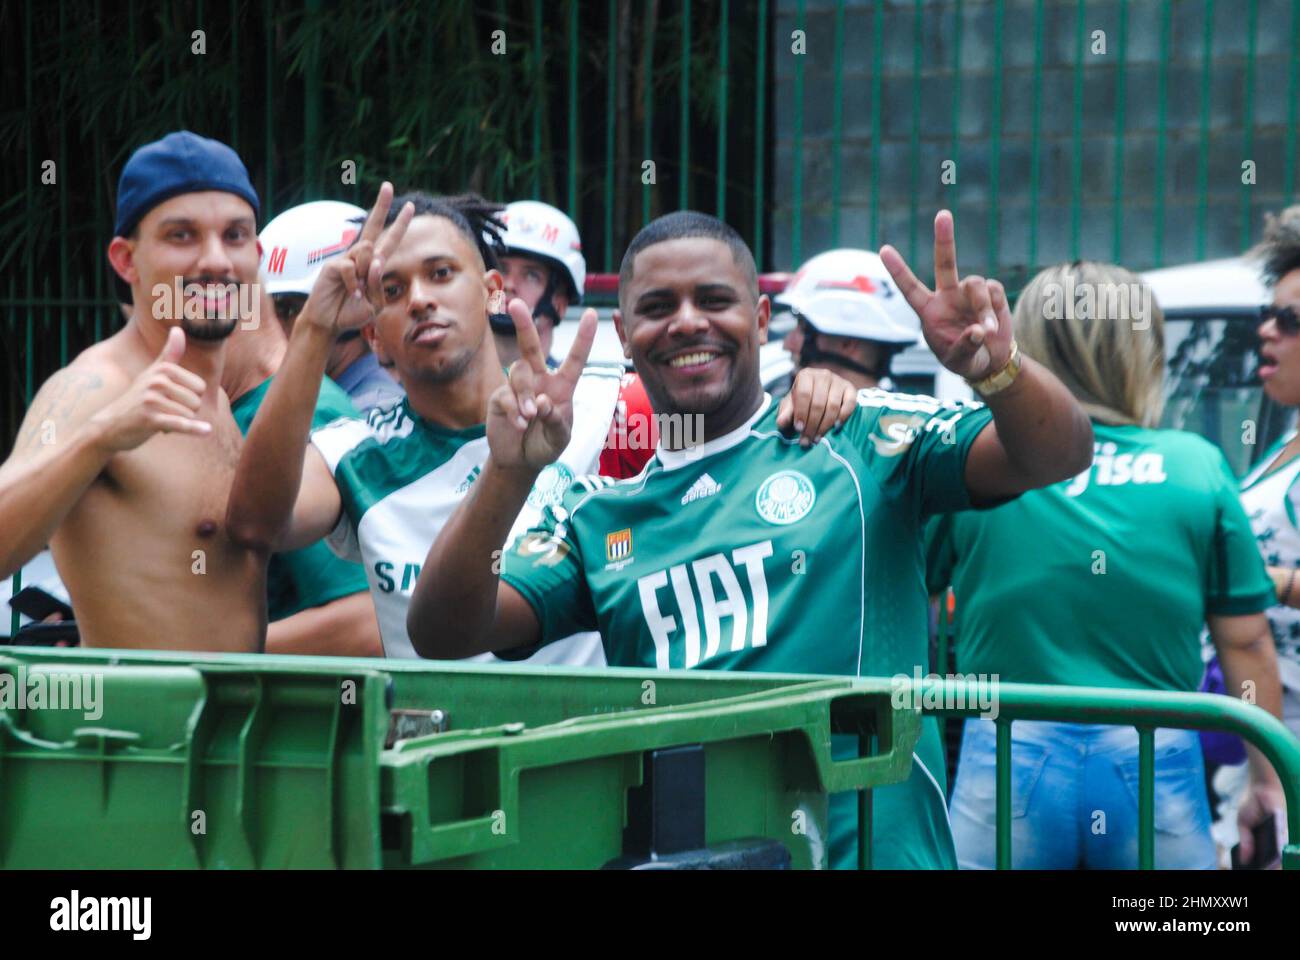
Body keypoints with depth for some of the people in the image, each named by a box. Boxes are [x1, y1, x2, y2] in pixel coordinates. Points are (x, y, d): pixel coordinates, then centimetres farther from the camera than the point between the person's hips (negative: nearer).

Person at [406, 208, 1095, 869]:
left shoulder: (857, 439, 5)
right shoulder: (598, 514, 12)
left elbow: (1054, 456, -4)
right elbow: (443, 635, 2)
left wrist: (999, 370, -26)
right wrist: (509, 476, -14)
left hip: (870, 851, -3)